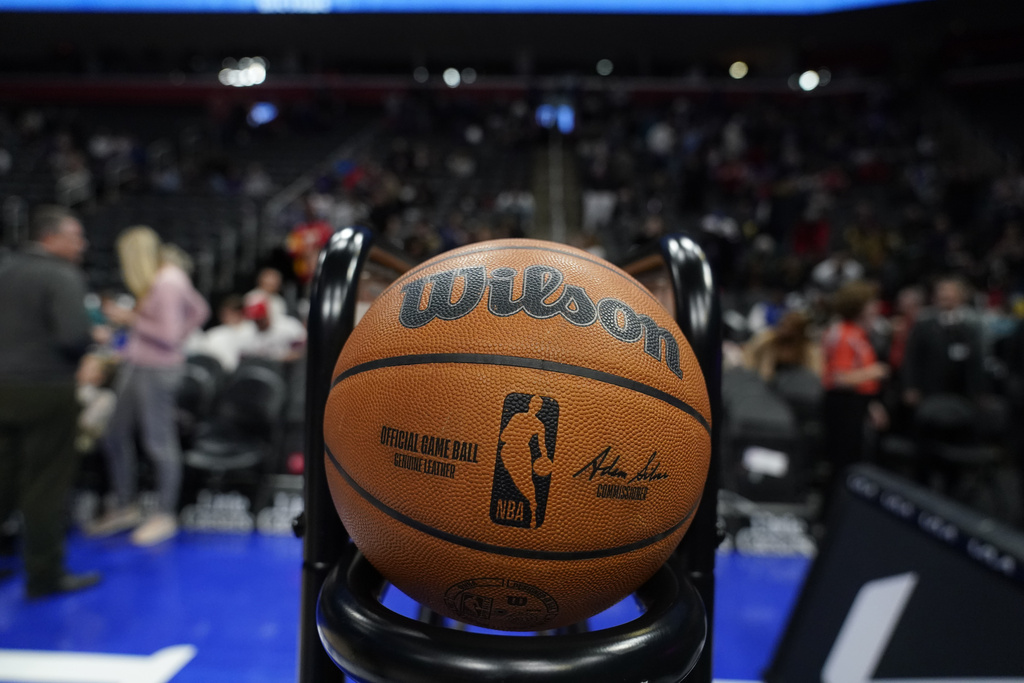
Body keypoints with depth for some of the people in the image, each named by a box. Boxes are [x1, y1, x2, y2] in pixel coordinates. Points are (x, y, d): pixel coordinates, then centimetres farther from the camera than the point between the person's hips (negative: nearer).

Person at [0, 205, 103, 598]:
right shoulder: (62, 276, -15)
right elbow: (75, 336, -26)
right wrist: (94, 339, -6)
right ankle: (45, 575, 14)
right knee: (46, 485, 3)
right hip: (45, 391, -7)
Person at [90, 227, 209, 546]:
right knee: (116, 436, 16)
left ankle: (165, 517, 15)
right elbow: (200, 310, 17)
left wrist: (132, 319, -13)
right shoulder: (167, 275, 9)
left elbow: (169, 336, -21)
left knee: (159, 442, 1)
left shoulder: (167, 284, -19)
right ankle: (126, 508, 30)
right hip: (136, 364, 10)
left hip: (158, 370, -10)